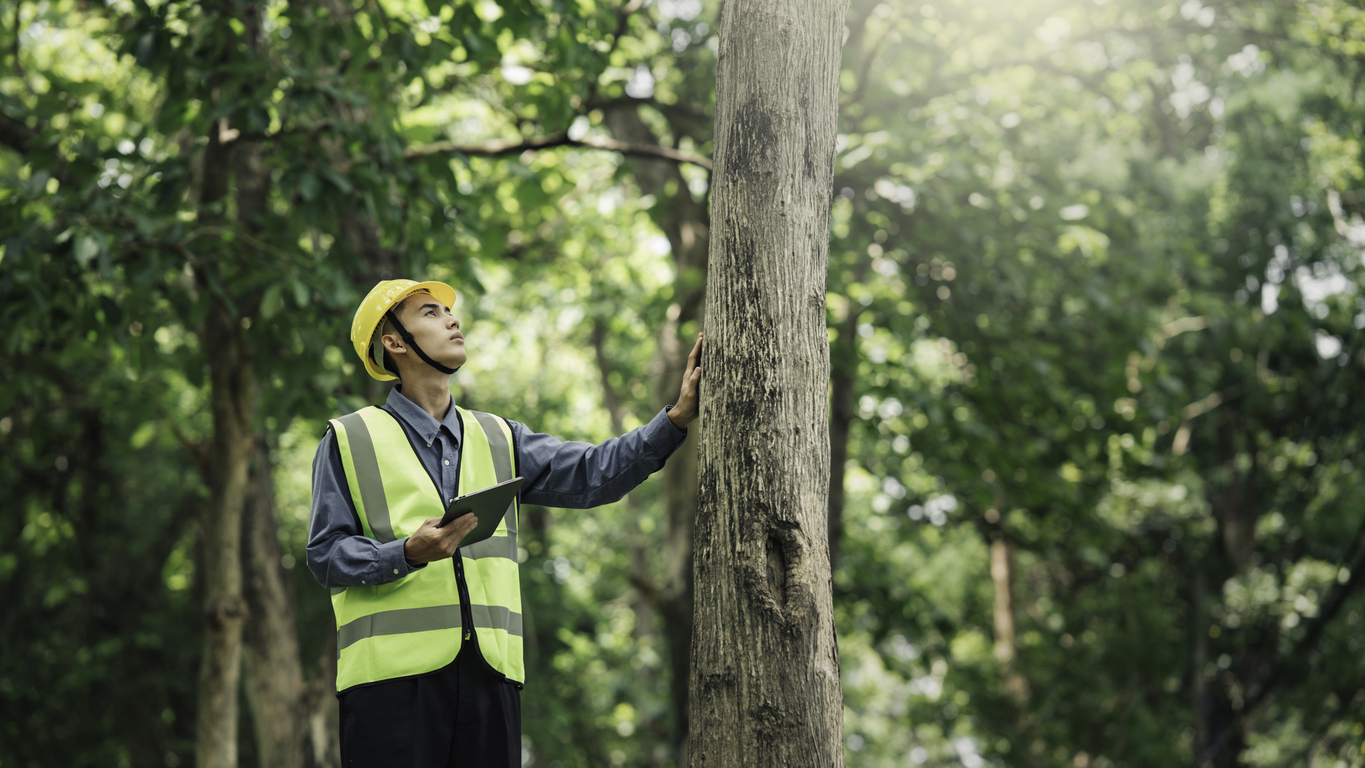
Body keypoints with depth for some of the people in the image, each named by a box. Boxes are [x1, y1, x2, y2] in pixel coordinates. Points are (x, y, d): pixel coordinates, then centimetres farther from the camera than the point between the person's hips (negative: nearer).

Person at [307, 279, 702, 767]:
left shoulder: (498, 439, 20)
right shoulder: (349, 440, 8)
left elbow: (592, 475, 6)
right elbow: (326, 556, 1)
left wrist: (677, 418, -7)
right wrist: (408, 554, -17)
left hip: (489, 673, 4)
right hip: (391, 672, -4)